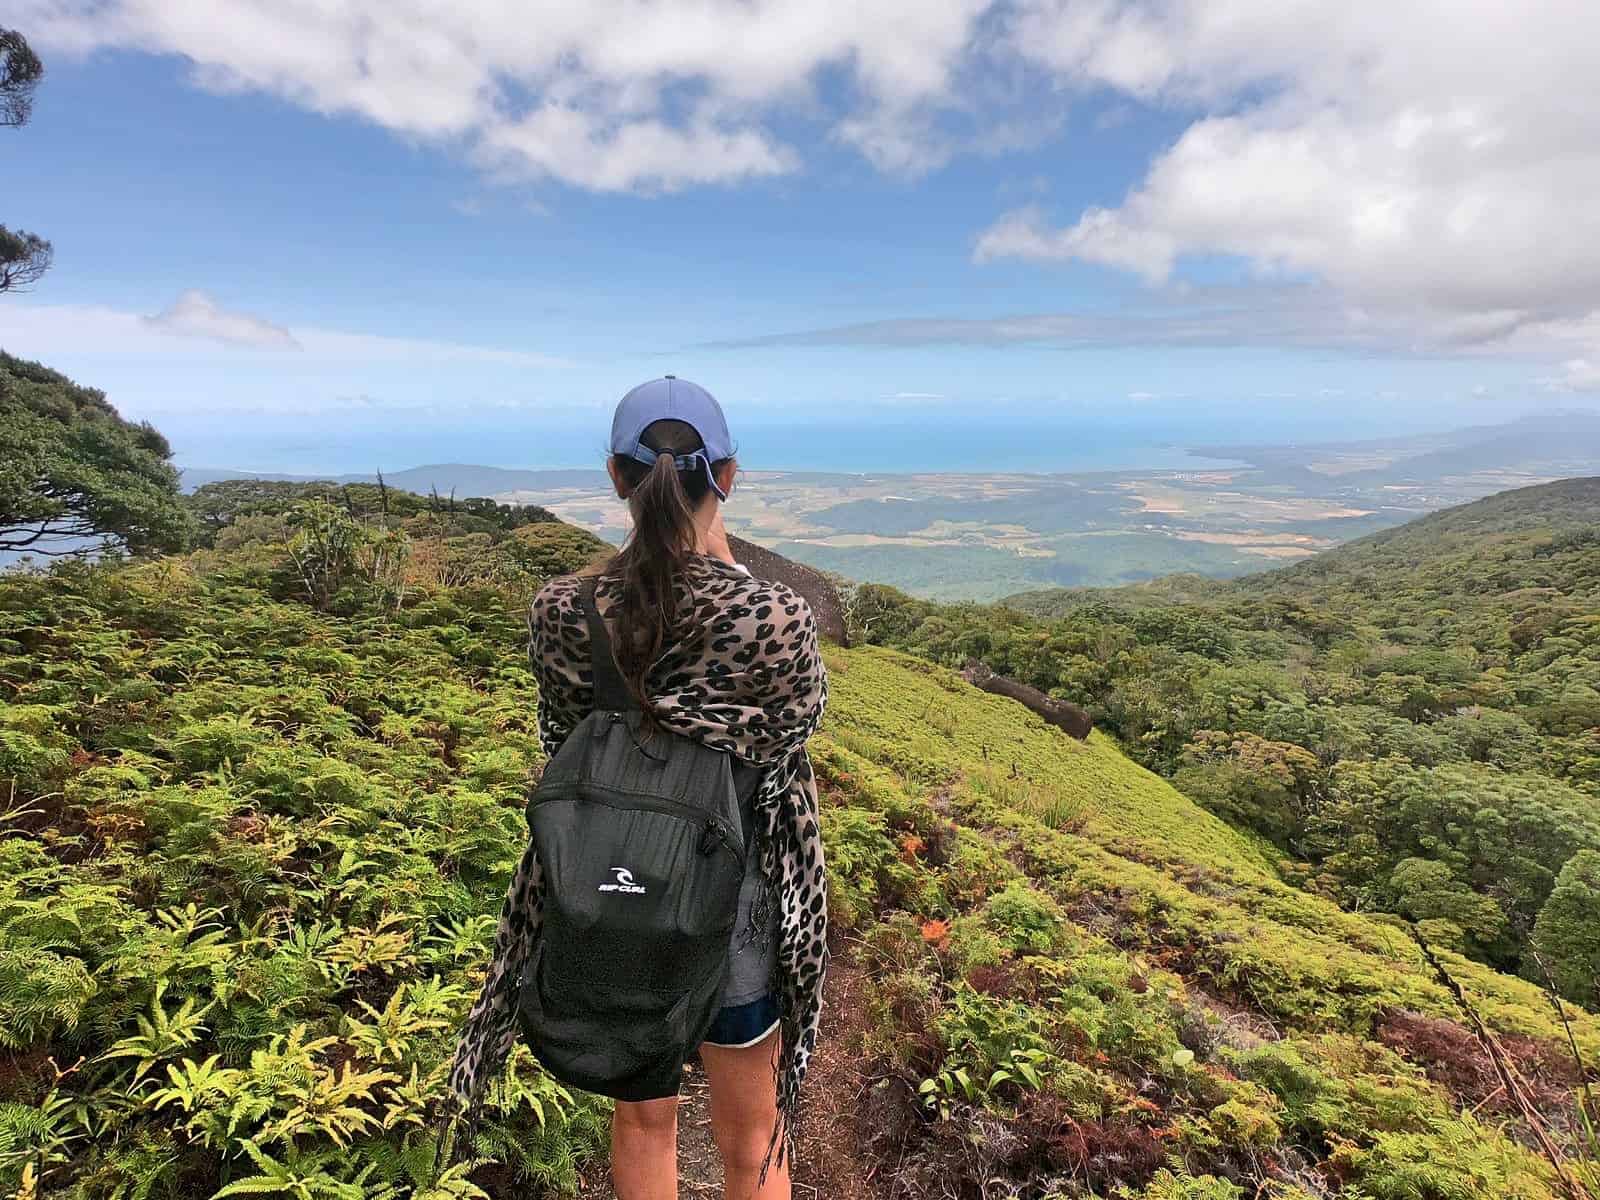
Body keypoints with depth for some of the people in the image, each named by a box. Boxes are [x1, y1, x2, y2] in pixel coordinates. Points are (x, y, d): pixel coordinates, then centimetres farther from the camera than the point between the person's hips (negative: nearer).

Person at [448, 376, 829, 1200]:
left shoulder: (560, 612, -15)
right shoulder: (776, 619, -25)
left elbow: (568, 748, -1)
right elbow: (797, 725, -7)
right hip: (731, 910, -3)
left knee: (642, 1118, 30)